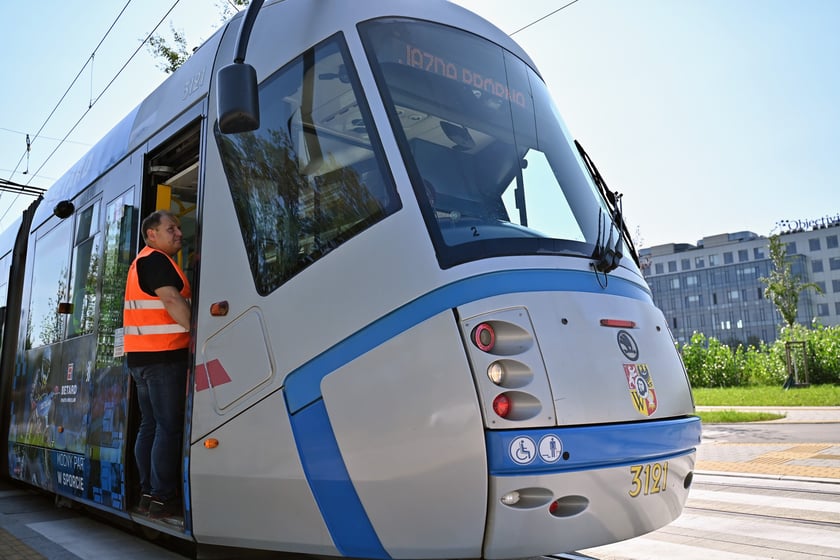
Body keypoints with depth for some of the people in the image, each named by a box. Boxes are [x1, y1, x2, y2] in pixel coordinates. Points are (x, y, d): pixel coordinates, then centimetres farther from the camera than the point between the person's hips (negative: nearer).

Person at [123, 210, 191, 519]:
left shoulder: (142, 262, 24)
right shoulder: (156, 260, -9)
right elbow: (172, 300, -21)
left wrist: (190, 334, 18)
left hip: (142, 356, 10)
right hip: (162, 355, -10)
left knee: (150, 425, 11)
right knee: (170, 427, -7)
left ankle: (148, 494, 16)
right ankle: (163, 499, -4)